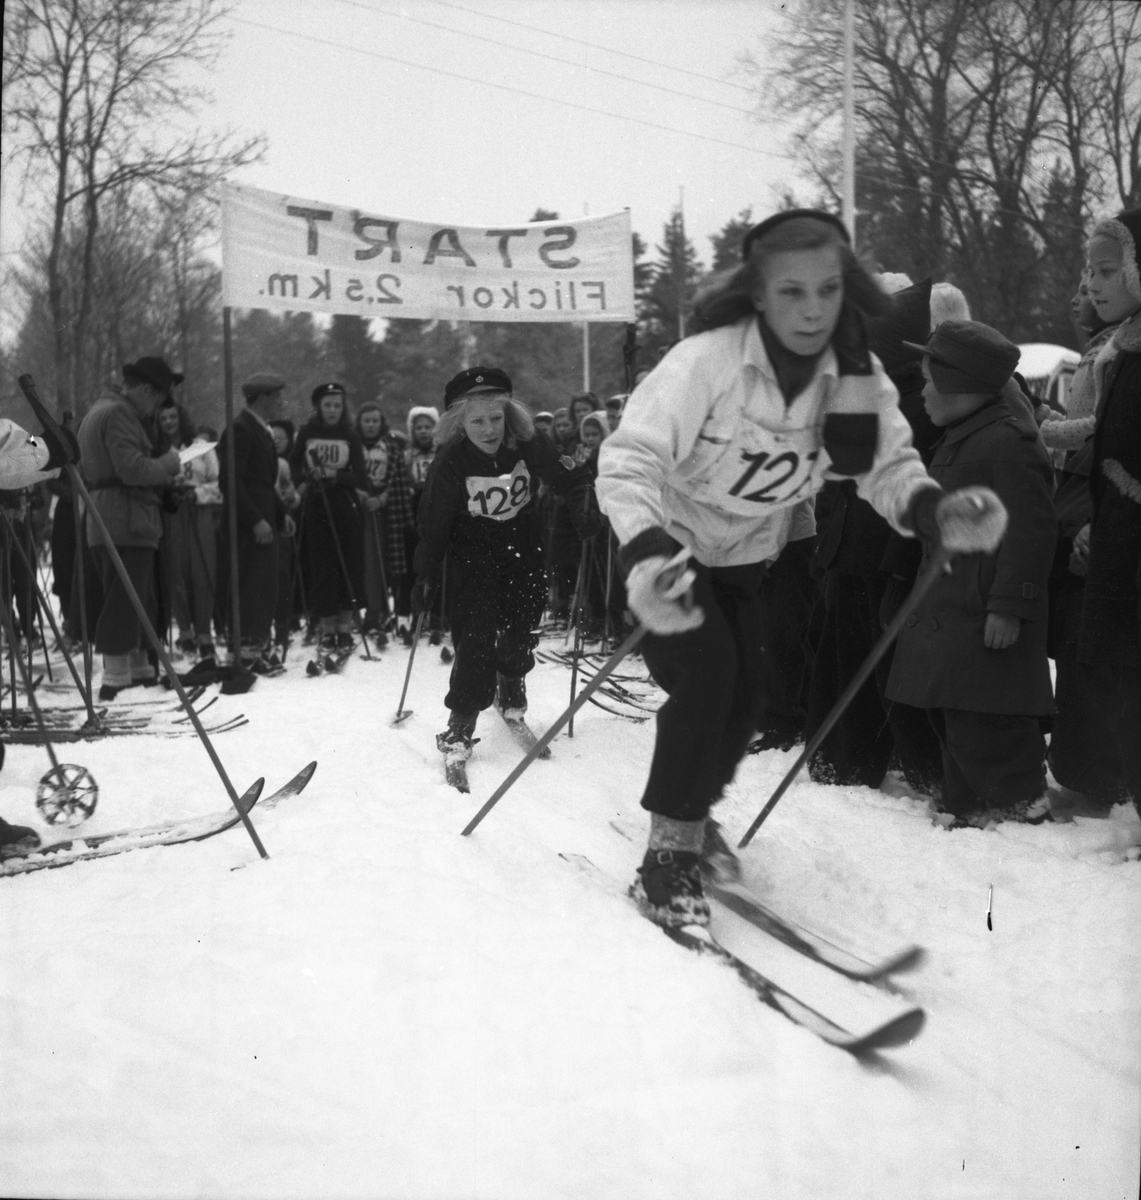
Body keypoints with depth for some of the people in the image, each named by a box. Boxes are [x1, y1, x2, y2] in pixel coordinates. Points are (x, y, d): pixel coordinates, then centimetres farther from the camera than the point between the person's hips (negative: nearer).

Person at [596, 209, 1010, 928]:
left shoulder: (857, 376, -16)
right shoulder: (706, 362, -32)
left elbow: (888, 464, -15)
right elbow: (630, 460, -36)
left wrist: (935, 512, -38)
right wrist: (646, 554, -53)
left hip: (748, 557, 5)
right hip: (672, 545, -5)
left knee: (745, 691, 5)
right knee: (705, 675, -20)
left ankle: (694, 812, 33)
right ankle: (669, 852, -6)